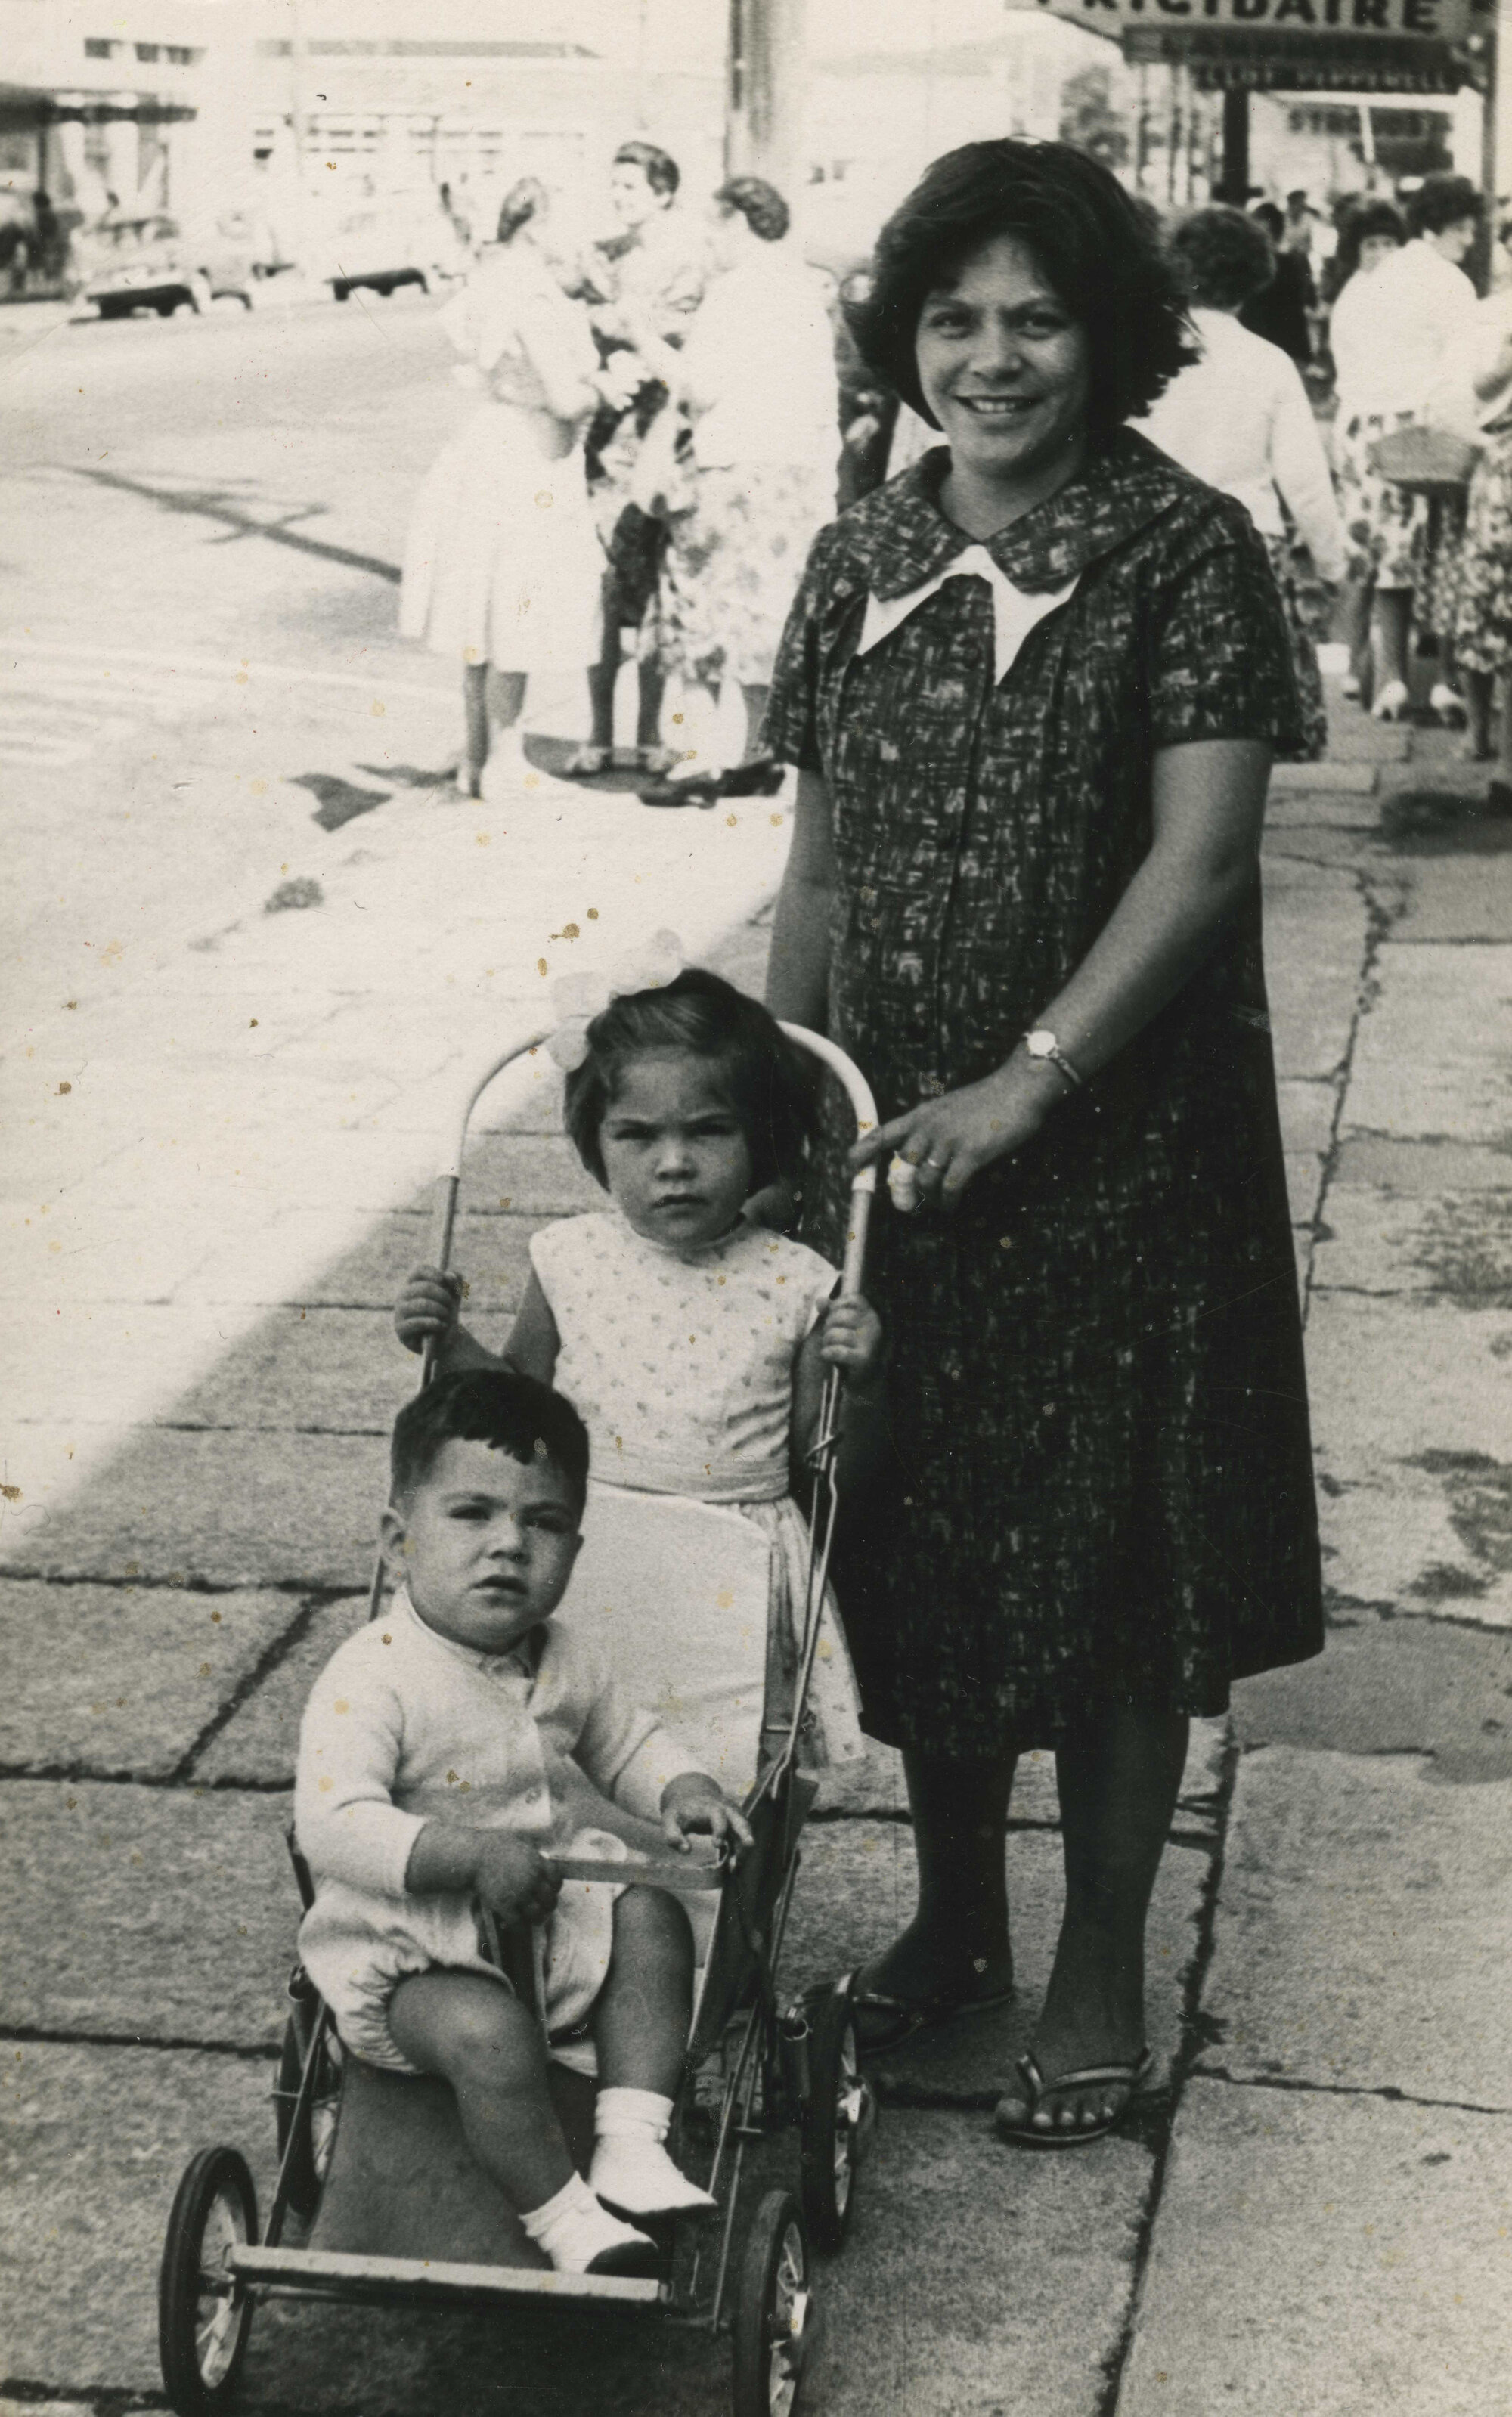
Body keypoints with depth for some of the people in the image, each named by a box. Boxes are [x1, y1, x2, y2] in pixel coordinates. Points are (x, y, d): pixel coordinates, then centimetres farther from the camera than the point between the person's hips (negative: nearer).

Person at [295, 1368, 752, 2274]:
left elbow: (624, 1742, 20)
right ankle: (562, 2219, -12)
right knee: (488, 2034, -30)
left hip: (554, 1910, 7)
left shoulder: (566, 1663, 2)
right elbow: (333, 1827, -29)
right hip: (417, 1949, -7)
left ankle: (633, 2150, -7)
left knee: (653, 1919, -8)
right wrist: (470, 1856, -37)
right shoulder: (374, 1679, -21)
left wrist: (681, 1789, -1)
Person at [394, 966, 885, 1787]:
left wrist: (861, 1384, -16)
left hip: (725, 1589, -1)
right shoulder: (572, 1259, -2)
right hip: (581, 1558, 1)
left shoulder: (791, 1284, -6)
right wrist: (447, 1342, -2)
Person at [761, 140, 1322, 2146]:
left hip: (1122, 1142, -4)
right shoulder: (863, 564, 5)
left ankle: (1100, 1977, 22)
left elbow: (1203, 857, -16)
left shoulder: (1187, 554, -9)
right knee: (915, 1541, 14)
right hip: (897, 1142, 5)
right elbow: (821, 873, 9)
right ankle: (953, 1917, 35)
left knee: (1107, 1565, 5)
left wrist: (1028, 1082, -21)